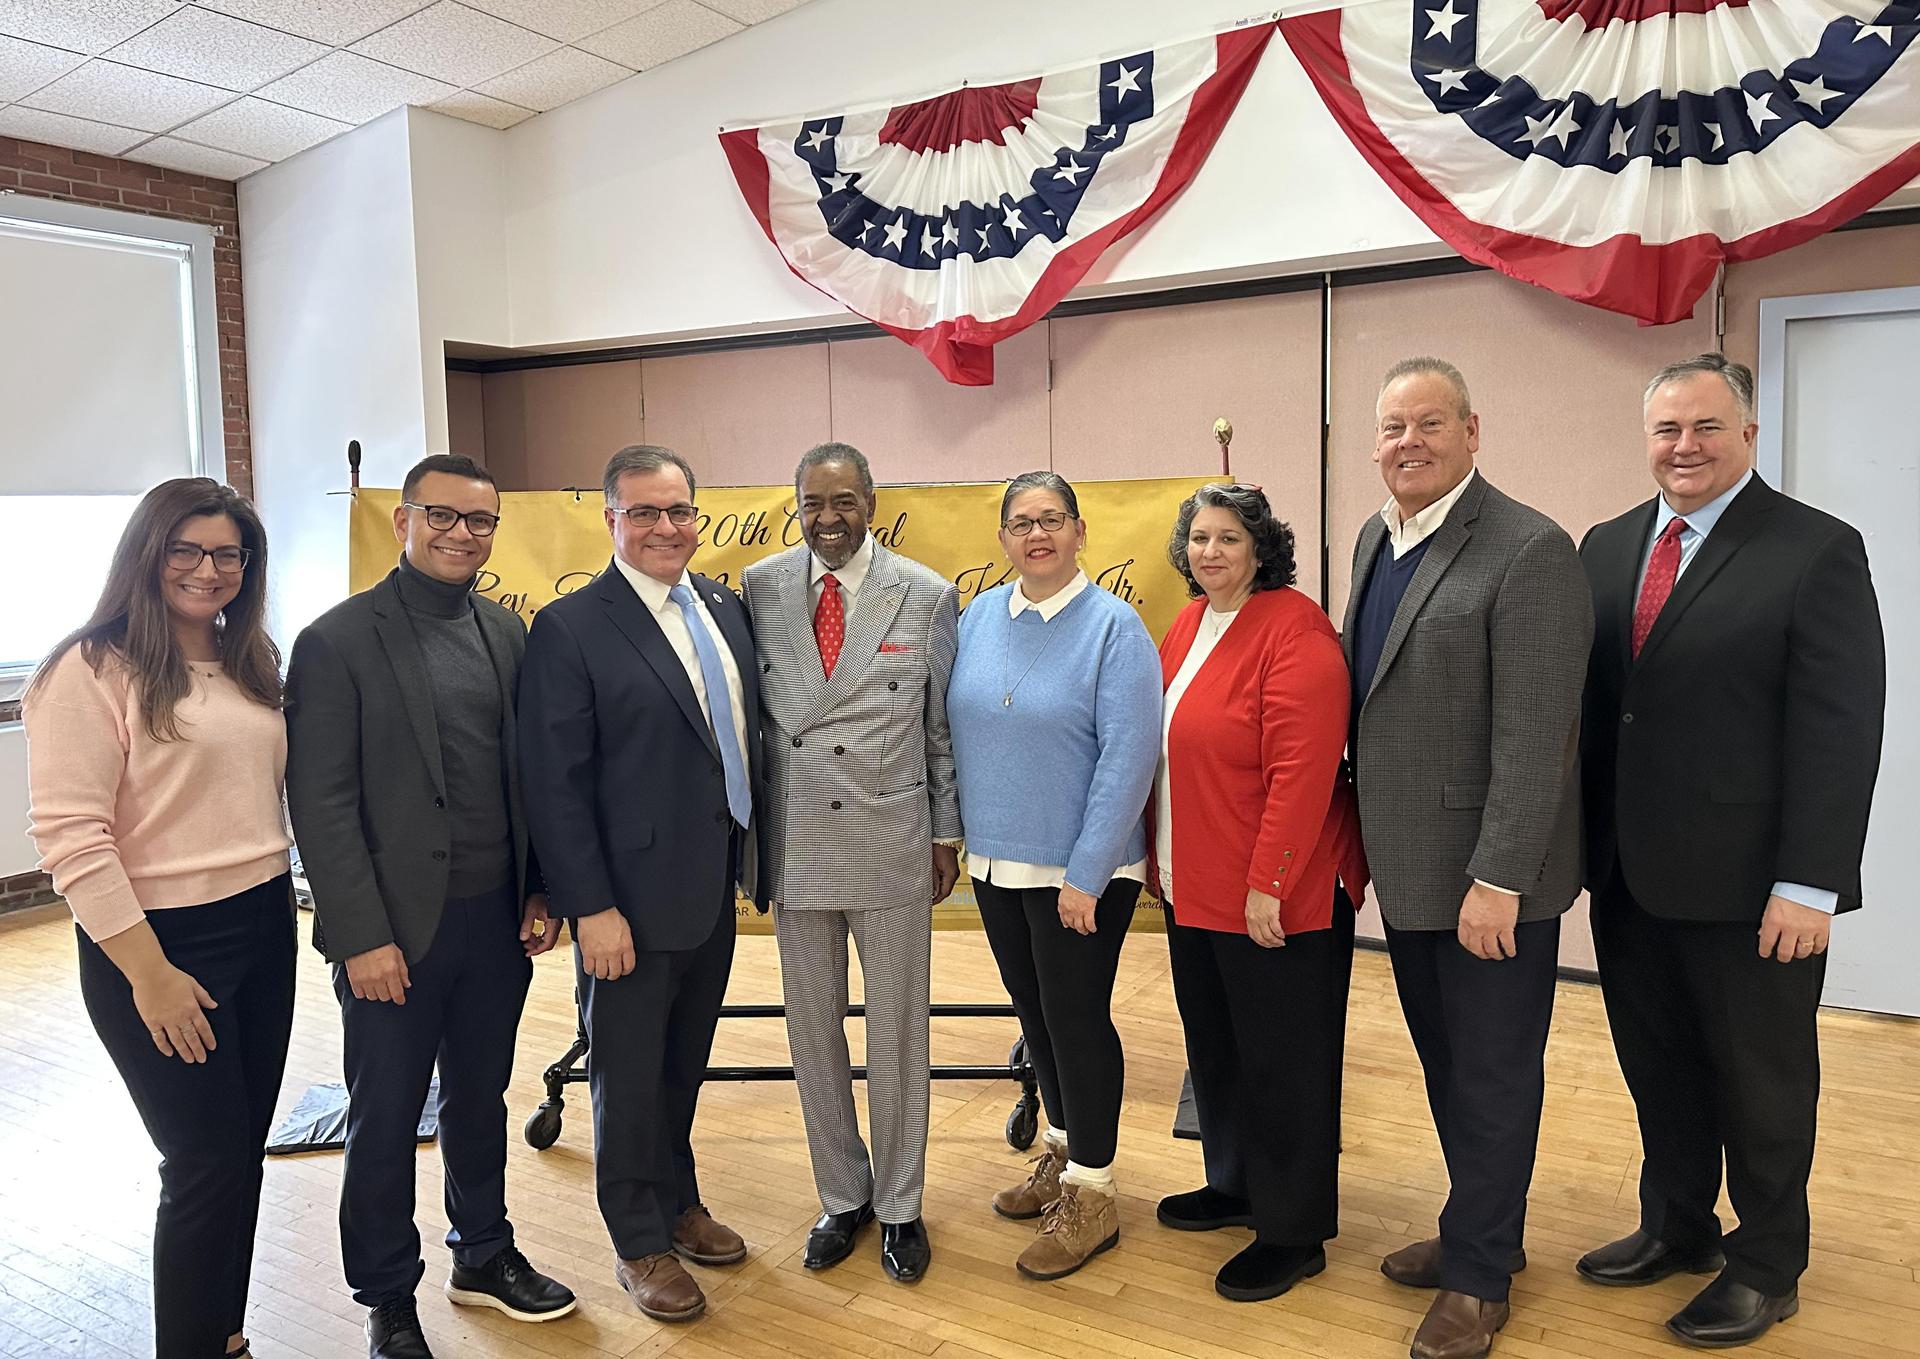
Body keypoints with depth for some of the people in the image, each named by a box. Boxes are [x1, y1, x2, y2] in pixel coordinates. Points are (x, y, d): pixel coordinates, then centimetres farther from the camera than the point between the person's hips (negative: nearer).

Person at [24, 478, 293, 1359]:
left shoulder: (250, 662, 9)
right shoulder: (91, 670, -12)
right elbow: (70, 837, -16)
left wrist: (287, 904, 7)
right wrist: (150, 973, -17)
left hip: (264, 928, 6)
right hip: (163, 943, -6)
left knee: (243, 1155, 15)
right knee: (206, 1166, 4)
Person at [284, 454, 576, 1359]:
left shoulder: (506, 634, 6)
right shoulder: (338, 641, -10)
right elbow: (320, 803, -12)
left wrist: (538, 892, 6)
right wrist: (362, 937, -14)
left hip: (497, 918, 5)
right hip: (396, 930, -4)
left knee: (480, 1096, 19)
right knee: (385, 1118, 10)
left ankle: (484, 1257, 38)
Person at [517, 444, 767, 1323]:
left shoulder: (725, 609, 6)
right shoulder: (571, 628, -14)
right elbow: (555, 784, -15)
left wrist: (753, 854, 9)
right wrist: (591, 907, -17)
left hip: (714, 890, 6)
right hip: (632, 903, -6)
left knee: (685, 1064, 21)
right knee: (629, 1076, 12)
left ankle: (676, 1203, 42)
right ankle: (640, 1243, 30)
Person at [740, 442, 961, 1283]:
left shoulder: (926, 596, -3)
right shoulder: (759, 589, 0)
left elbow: (943, 723, 2)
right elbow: (748, 712, 5)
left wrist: (947, 834, 3)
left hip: (892, 844, -2)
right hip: (796, 845, 2)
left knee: (897, 1032, 9)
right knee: (813, 1032, 13)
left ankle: (899, 1205, 29)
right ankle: (843, 1198, 32)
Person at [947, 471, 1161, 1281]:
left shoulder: (1114, 627, -12)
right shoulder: (977, 619, 4)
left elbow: (1128, 757, -16)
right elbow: (956, 729, 10)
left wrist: (1085, 874, -18)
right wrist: (957, 837, 6)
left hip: (1078, 872, -5)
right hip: (995, 863, 6)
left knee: (1077, 1019, 4)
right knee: (1034, 1013, 17)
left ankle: (1091, 1195, 20)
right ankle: (1063, 1153, 38)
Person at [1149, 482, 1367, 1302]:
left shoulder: (1295, 633, -17)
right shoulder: (1187, 627, 9)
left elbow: (1302, 772, -22)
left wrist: (1267, 884, -22)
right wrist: (1165, 862, 14)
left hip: (1277, 901, -8)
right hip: (1194, 893, 8)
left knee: (1281, 1064, 5)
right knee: (1216, 1047, 20)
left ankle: (1294, 1232, 22)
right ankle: (1234, 1185, 39)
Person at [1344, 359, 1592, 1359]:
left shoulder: (1529, 550, -17)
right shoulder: (1377, 536, 9)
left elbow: (1533, 737, -21)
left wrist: (1498, 878, -22)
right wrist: (1367, 836, 13)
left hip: (1488, 876, -7)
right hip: (1406, 866, 8)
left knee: (1492, 1075, 9)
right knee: (1444, 1063, 20)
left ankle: (1478, 1274, 27)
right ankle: (1482, 1229, 40)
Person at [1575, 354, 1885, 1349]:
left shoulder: (1817, 550, -9)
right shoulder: (1607, 547, 8)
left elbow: (1841, 730, -13)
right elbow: (1588, 703, 8)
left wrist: (1809, 884, -17)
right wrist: (1579, 841, 5)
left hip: (1747, 885, -5)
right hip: (1628, 874, 5)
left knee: (1760, 1080, 12)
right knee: (1657, 1067, 18)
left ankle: (1767, 1266, 32)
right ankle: (1677, 1228, 38)